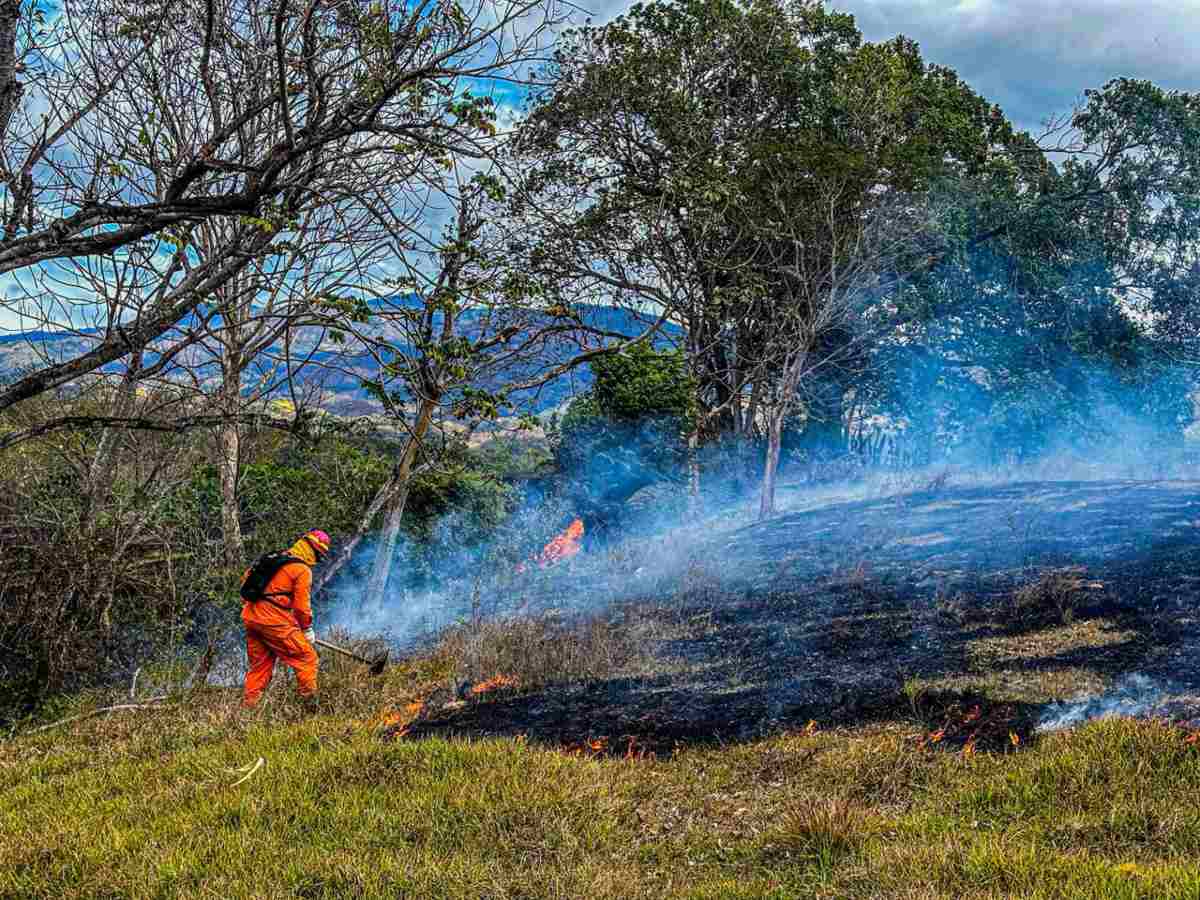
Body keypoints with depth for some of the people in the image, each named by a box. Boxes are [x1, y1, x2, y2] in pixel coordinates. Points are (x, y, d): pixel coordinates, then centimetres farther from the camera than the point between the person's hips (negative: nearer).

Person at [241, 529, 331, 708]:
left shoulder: (274, 558, 18)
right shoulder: (302, 570, -6)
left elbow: (246, 578, 22)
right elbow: (301, 605, -7)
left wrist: (247, 602, 28)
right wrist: (307, 629, 6)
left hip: (250, 617, 8)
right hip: (275, 621, -8)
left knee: (260, 665, 16)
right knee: (306, 658, -1)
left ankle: (247, 706, 14)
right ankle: (310, 702, -5)